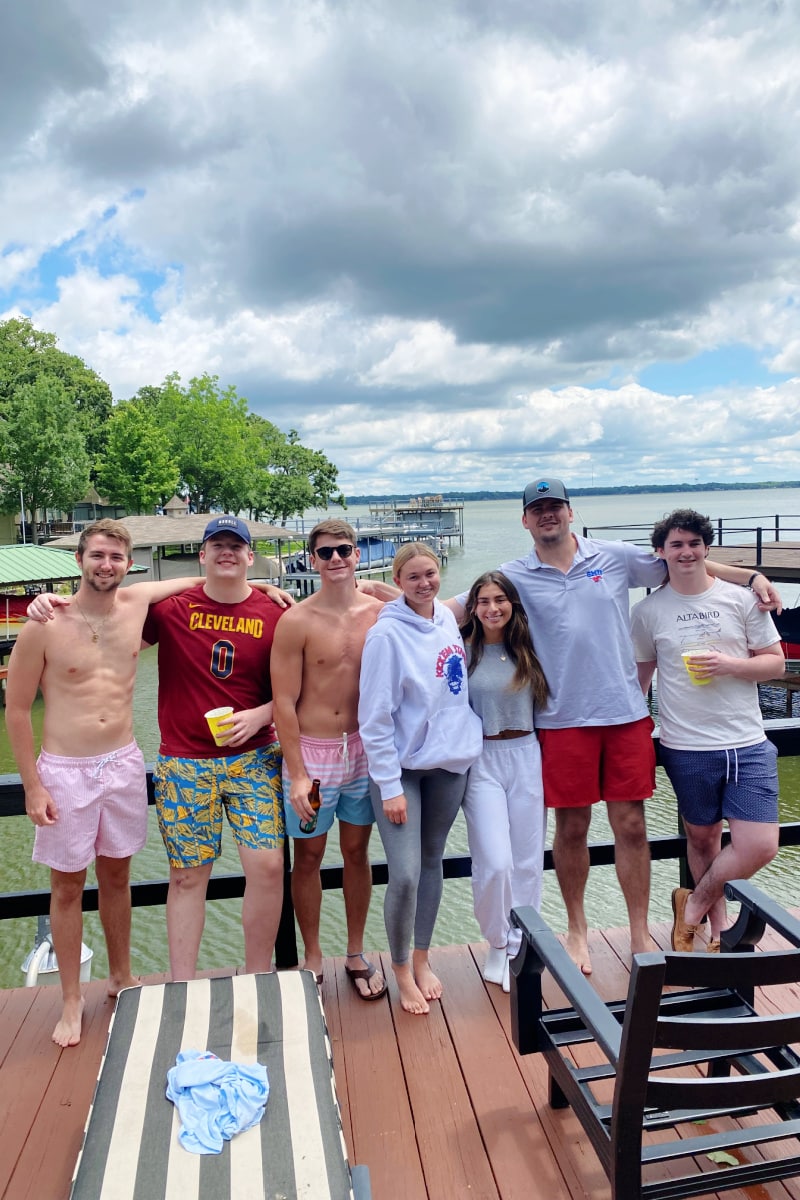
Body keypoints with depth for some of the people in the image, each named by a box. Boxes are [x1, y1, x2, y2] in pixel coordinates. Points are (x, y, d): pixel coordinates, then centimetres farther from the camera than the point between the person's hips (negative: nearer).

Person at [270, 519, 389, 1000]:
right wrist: (297, 774, -11)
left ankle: (357, 954, 33)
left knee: (357, 851, 15)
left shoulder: (380, 613, -2)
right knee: (309, 856, 10)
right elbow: (285, 702, -9)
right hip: (312, 750, -3)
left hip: (364, 747, 3)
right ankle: (313, 958, 29)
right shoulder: (297, 622, -11)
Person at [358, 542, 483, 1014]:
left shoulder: (448, 618, 2)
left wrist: (467, 741, 12)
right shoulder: (387, 634, -16)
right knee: (405, 874, -7)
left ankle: (422, 960, 34)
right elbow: (375, 717, -15)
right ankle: (402, 970, 18)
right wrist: (389, 787, -15)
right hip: (402, 767, -5)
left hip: (451, 762, 5)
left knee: (432, 862, 16)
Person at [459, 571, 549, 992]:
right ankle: (497, 943, 19)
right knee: (495, 862, -7)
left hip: (526, 756, 3)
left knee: (527, 862, 8)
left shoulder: (528, 650, 4)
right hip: (481, 760, -3)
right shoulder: (463, 651, -3)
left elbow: (543, 701, 11)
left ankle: (519, 947, 25)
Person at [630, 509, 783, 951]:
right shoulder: (648, 611, 2)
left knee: (760, 847, -5)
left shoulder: (742, 599, 1)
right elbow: (639, 675, 11)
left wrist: (728, 665, -14)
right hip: (687, 747, 0)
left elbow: (776, 663, 3)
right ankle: (718, 927, 34)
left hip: (748, 744, 1)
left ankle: (693, 906, 18)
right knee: (702, 837, 12)